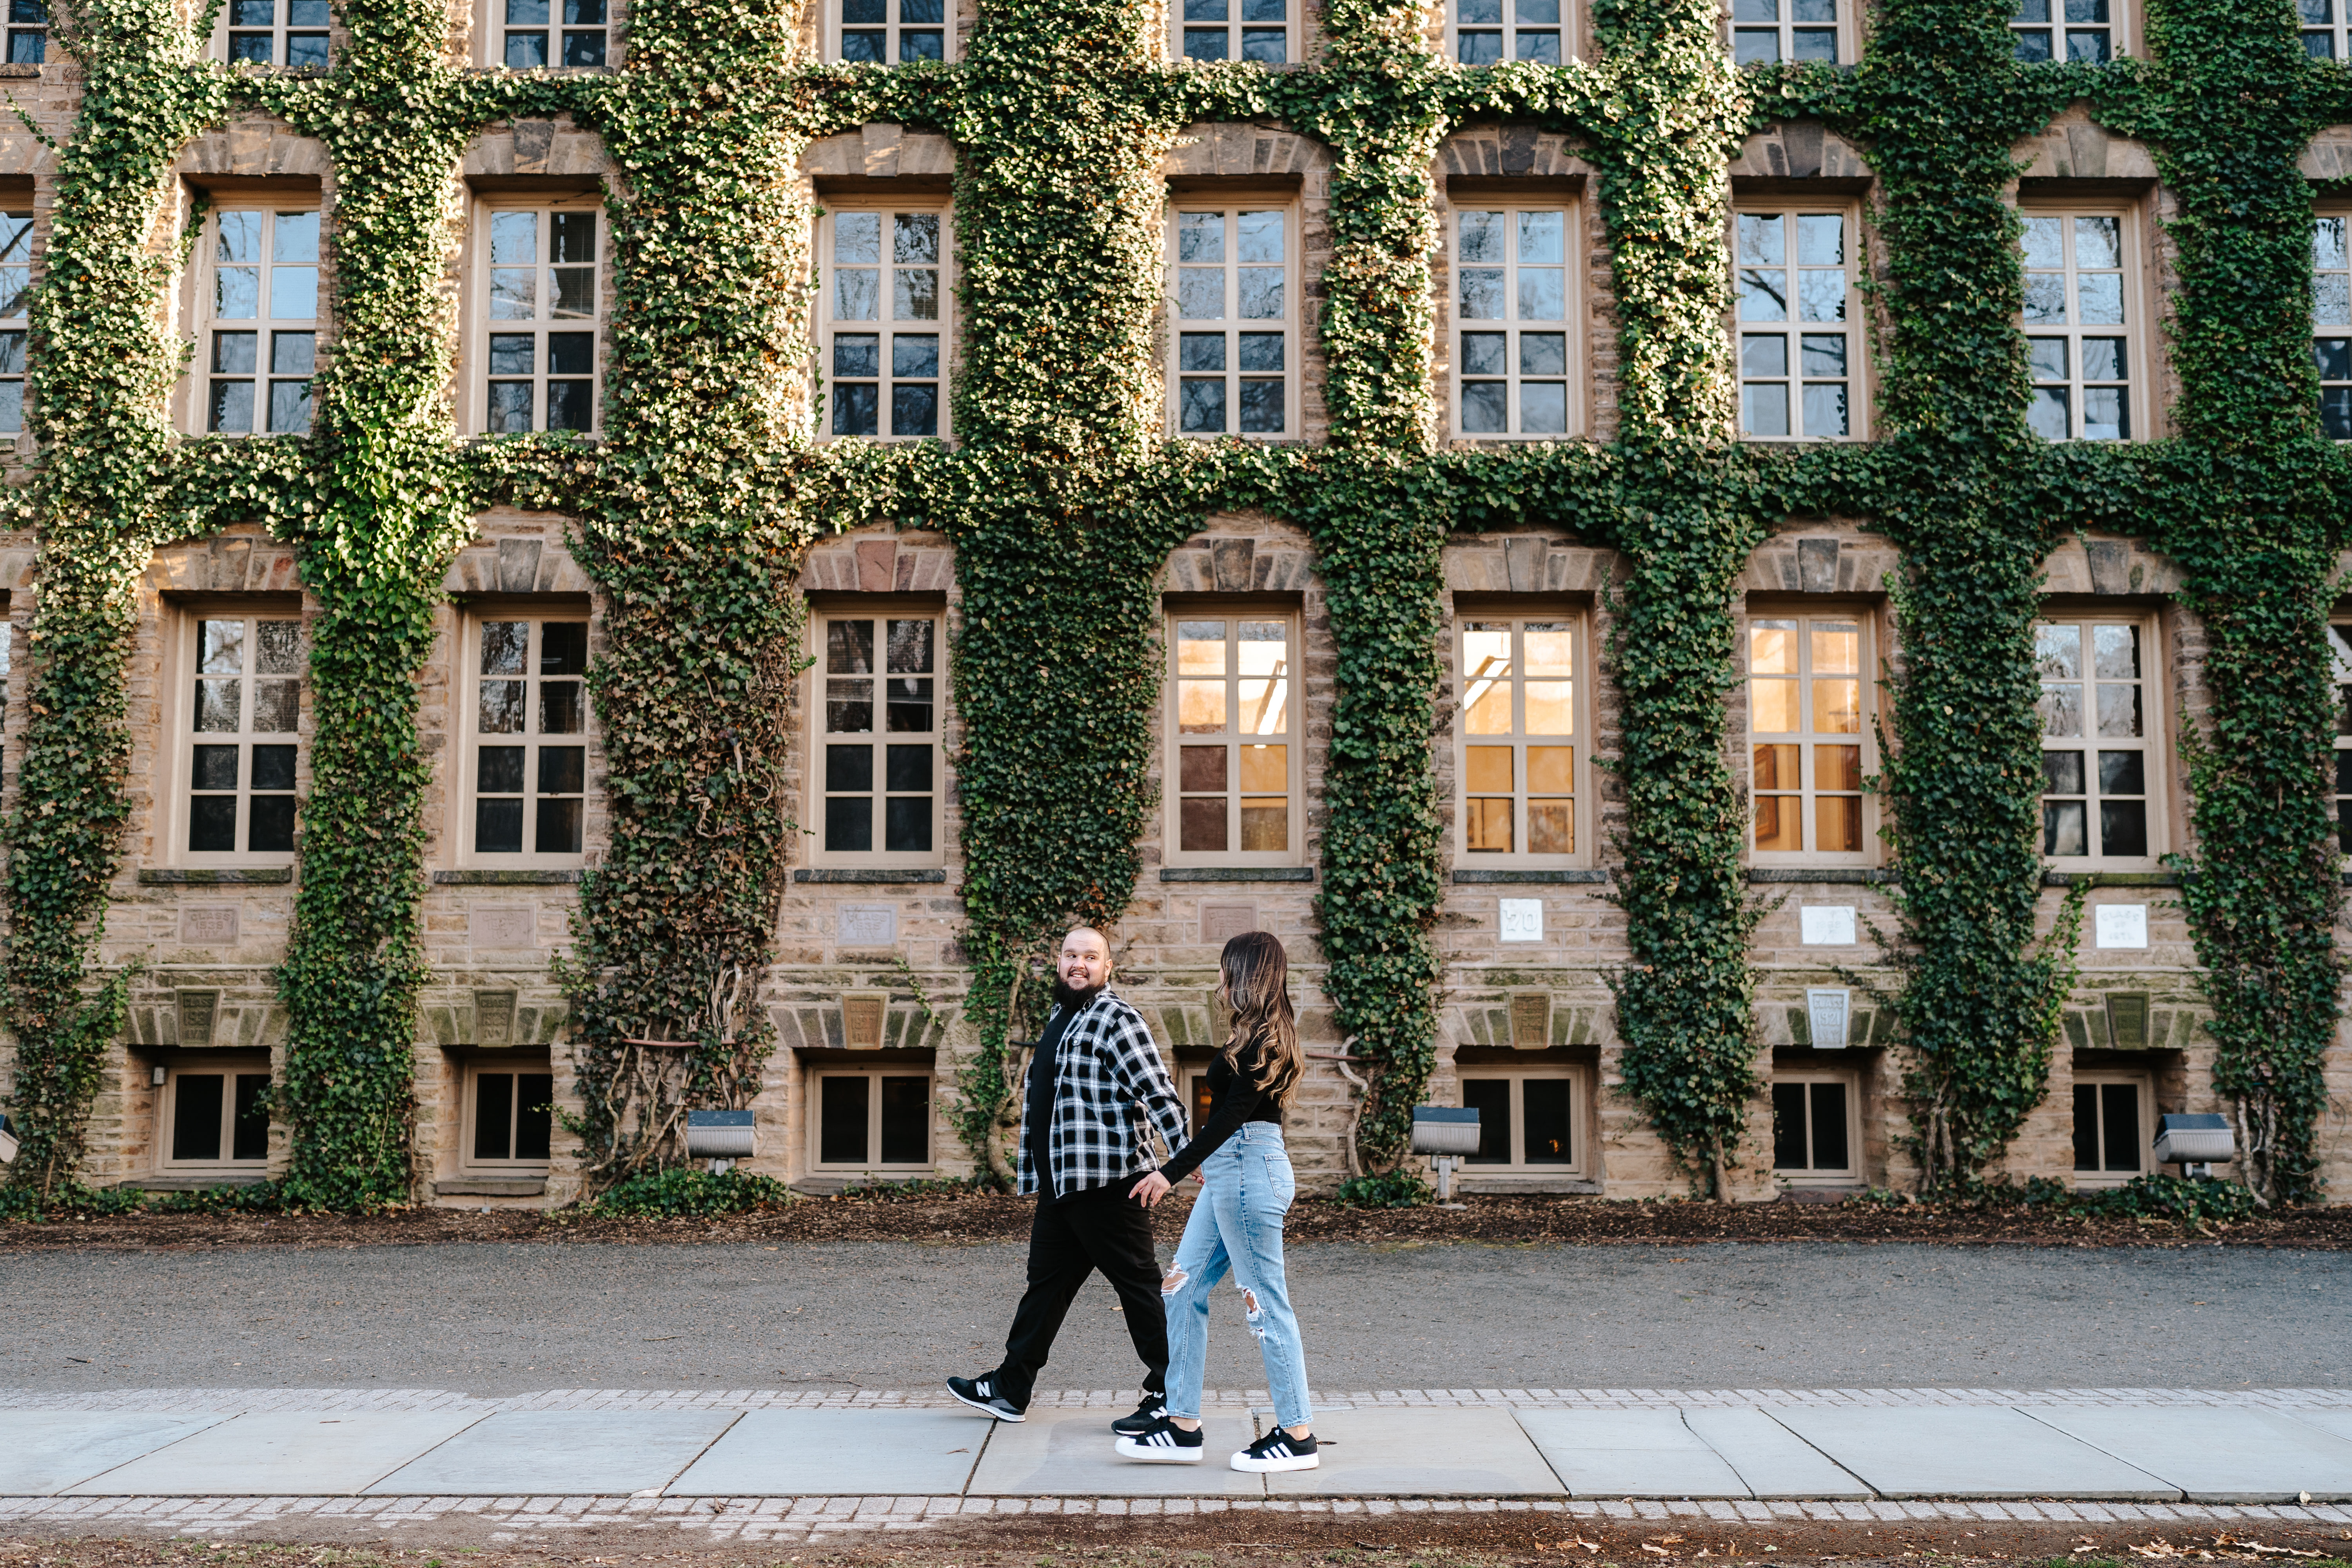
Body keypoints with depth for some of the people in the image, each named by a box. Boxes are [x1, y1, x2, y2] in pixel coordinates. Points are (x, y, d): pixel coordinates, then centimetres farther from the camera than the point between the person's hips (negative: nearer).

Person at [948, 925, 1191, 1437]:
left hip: (1107, 1181, -9)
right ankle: (1010, 1389, 27)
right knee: (1046, 1281, 17)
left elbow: (1157, 1092, -18)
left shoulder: (1116, 1019, -10)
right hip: (1060, 1184, 10)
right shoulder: (1060, 1019, 19)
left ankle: (1169, 1396, 4)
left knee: (1139, 1286, -3)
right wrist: (1032, 1178, 28)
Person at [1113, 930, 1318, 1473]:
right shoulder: (1264, 1036, 15)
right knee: (1183, 1290, 9)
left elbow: (1231, 1117, -20)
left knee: (1265, 1302, -3)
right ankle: (1183, 1427, 13)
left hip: (1249, 1169, -10)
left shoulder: (1262, 1039, -14)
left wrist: (1172, 1172, -22)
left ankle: (1298, 1437, 6)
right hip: (1230, 1173, 10)